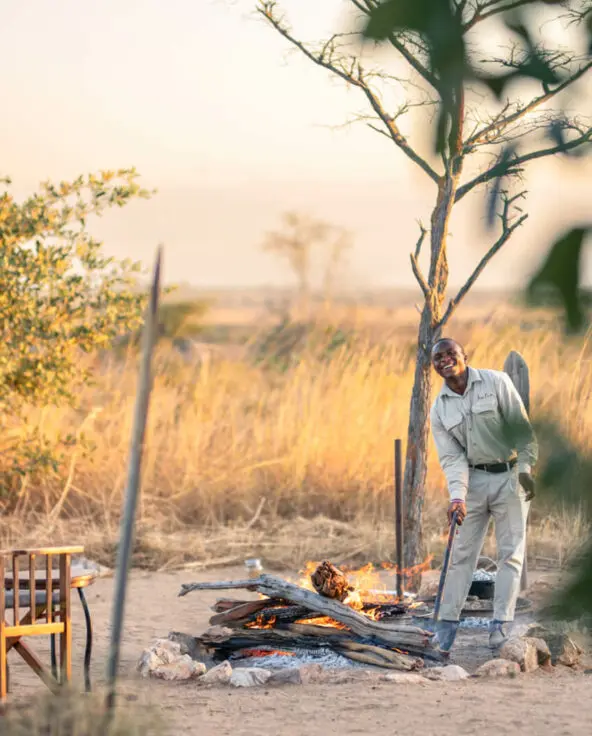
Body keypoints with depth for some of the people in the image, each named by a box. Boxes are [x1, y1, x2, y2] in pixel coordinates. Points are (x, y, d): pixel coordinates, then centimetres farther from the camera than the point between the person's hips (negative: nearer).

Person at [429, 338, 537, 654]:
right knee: (462, 553, 0)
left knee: (511, 552, -5)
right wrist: (457, 496, -18)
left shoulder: (496, 382, -6)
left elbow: (521, 426, -7)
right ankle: (447, 624, 1)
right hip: (474, 479, 3)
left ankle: (501, 625, -5)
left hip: (510, 476, -3)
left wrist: (525, 468, -15)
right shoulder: (440, 409, 2)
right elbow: (452, 457, -3)